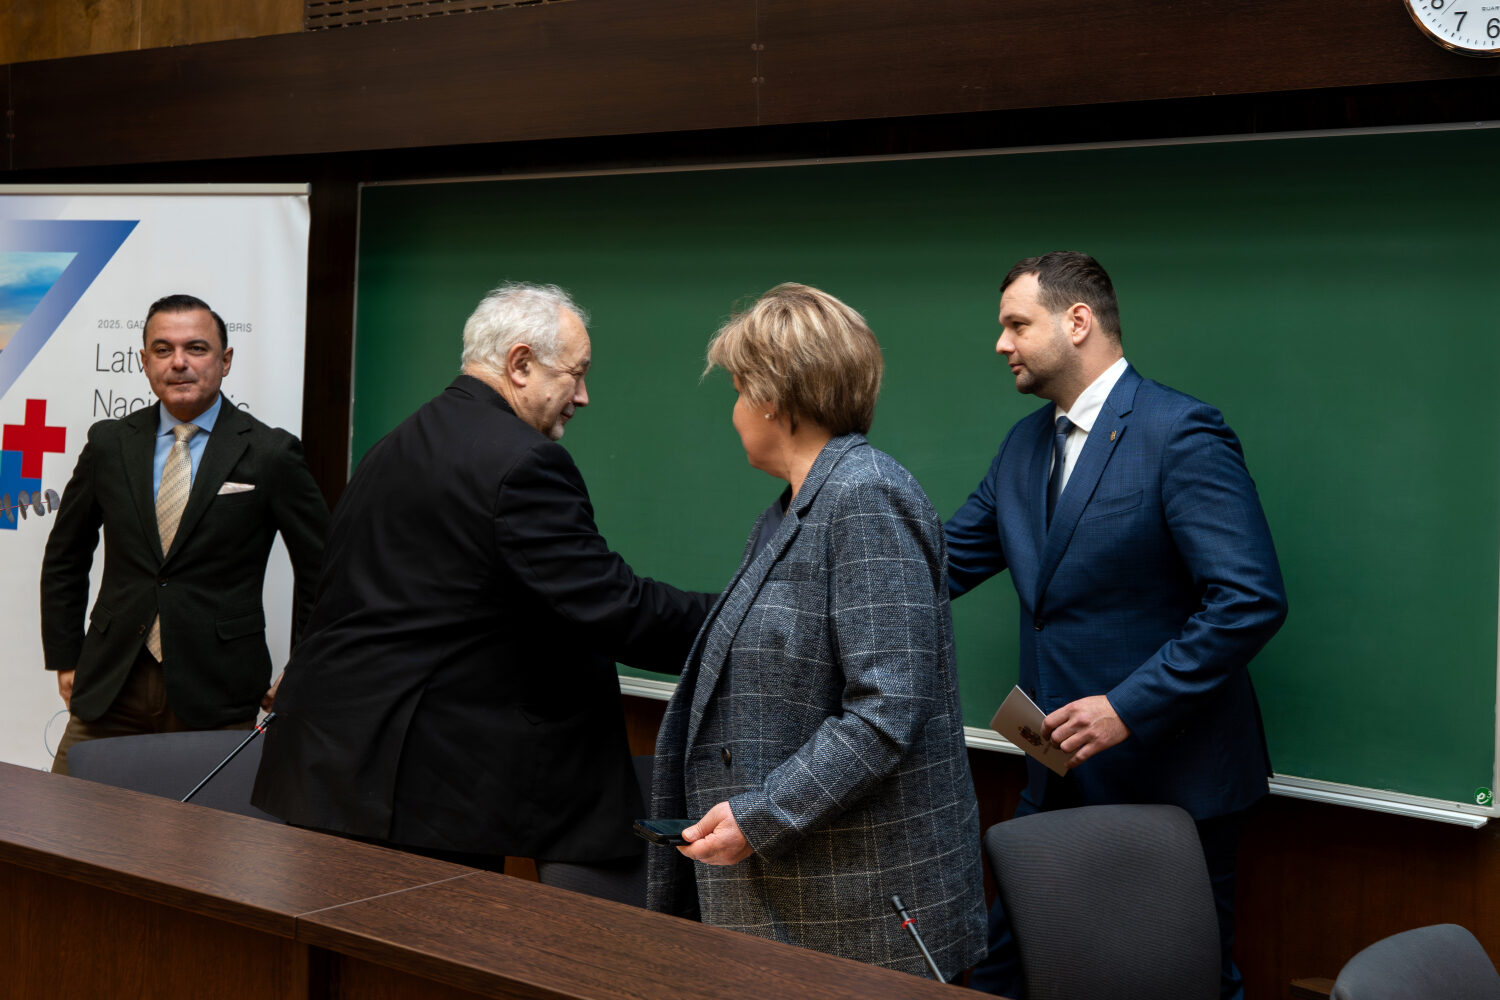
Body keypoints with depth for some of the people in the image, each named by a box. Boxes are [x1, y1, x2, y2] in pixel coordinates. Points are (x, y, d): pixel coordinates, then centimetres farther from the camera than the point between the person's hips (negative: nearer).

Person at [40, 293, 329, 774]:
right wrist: (65, 659, 12)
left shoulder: (269, 453, -2)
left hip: (218, 697, -3)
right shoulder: (110, 443, 7)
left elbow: (322, 572, 3)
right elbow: (64, 558, 18)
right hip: (109, 690, 3)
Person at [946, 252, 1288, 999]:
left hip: (1170, 781, -7)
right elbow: (946, 564, 13)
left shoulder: (1181, 433, -16)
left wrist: (1129, 706, -22)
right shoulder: (1026, 444, 10)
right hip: (1062, 777, 8)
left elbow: (1252, 600, -22)